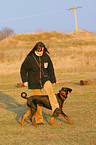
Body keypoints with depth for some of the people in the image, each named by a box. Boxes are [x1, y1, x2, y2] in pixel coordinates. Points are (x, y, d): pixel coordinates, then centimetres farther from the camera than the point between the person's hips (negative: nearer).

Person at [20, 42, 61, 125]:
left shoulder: (46, 56, -3)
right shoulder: (30, 58, -10)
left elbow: (50, 69, 10)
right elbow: (23, 69, 2)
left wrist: (53, 80, 13)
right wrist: (25, 80, -6)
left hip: (44, 79, 1)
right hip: (34, 82, -1)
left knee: (50, 90, -30)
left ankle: (55, 109, -42)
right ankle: (39, 120, 17)